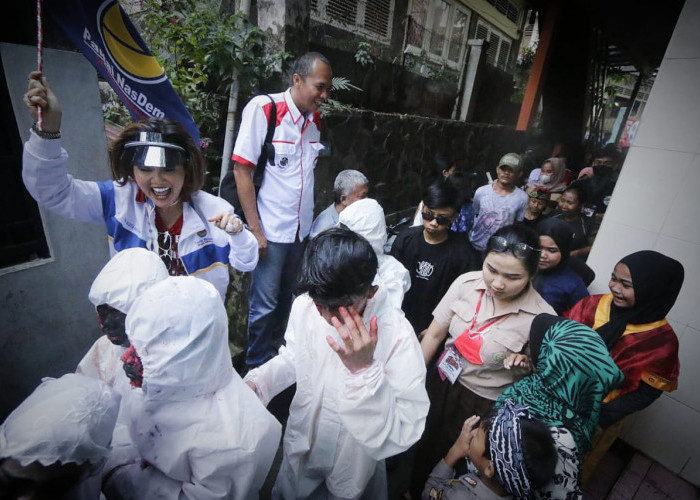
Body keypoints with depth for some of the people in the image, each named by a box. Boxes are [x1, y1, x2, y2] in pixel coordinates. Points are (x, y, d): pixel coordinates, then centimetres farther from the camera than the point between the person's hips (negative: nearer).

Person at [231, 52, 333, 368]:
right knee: (264, 305, 4)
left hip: (301, 229, 6)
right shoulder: (263, 108, -10)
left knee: (285, 300, 18)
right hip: (270, 230, -6)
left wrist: (310, 222, 10)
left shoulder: (315, 119, 8)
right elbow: (242, 169, -12)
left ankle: (277, 358, 39)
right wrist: (255, 230, -15)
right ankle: (257, 369, 27)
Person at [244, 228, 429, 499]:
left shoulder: (397, 335, -35)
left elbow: (400, 436, -34)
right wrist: (255, 382, -16)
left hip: (353, 464, -3)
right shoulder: (304, 306, -21)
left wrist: (364, 369, -45)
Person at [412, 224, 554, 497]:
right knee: (422, 447, 26)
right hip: (441, 383, 3)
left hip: (483, 405, -3)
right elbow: (435, 333, -7)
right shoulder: (466, 283, -18)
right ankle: (415, 490, 59)